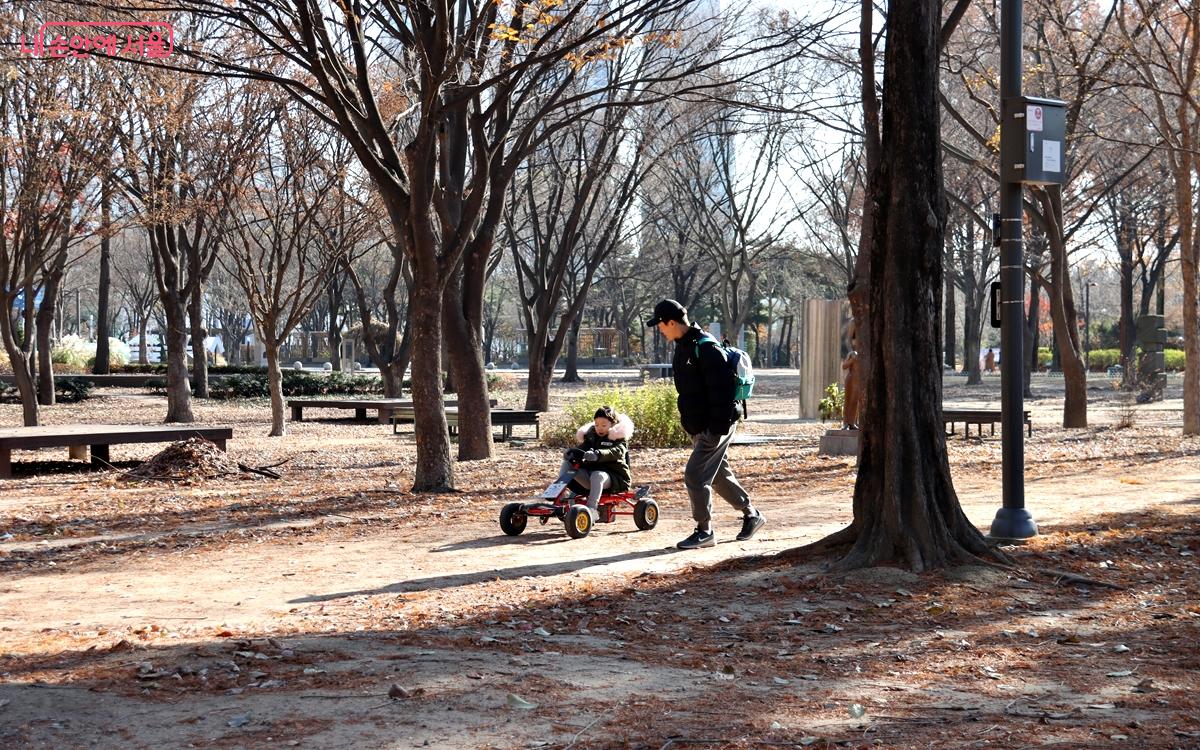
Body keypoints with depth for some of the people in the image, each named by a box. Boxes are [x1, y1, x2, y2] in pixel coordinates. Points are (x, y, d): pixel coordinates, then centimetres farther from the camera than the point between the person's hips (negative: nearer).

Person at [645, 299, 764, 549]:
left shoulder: (705, 348, -20)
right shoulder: (683, 346, 11)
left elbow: (722, 389, -24)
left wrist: (719, 427, -24)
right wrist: (689, 421, 21)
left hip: (715, 427, -10)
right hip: (700, 426, 10)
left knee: (695, 475, -9)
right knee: (719, 475, 18)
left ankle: (704, 531, 1)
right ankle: (751, 514, 31)